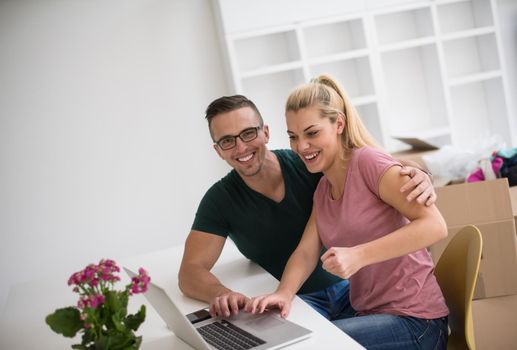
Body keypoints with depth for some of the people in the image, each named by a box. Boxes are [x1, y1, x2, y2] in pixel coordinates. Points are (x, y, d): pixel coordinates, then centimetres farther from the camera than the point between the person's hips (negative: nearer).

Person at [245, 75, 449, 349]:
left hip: (414, 321, -7)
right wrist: (283, 294, -18)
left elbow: (435, 225, -22)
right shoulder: (323, 189, 12)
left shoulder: (368, 162, -13)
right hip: (369, 314, 7)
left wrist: (357, 255, -31)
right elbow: (306, 252, 3)